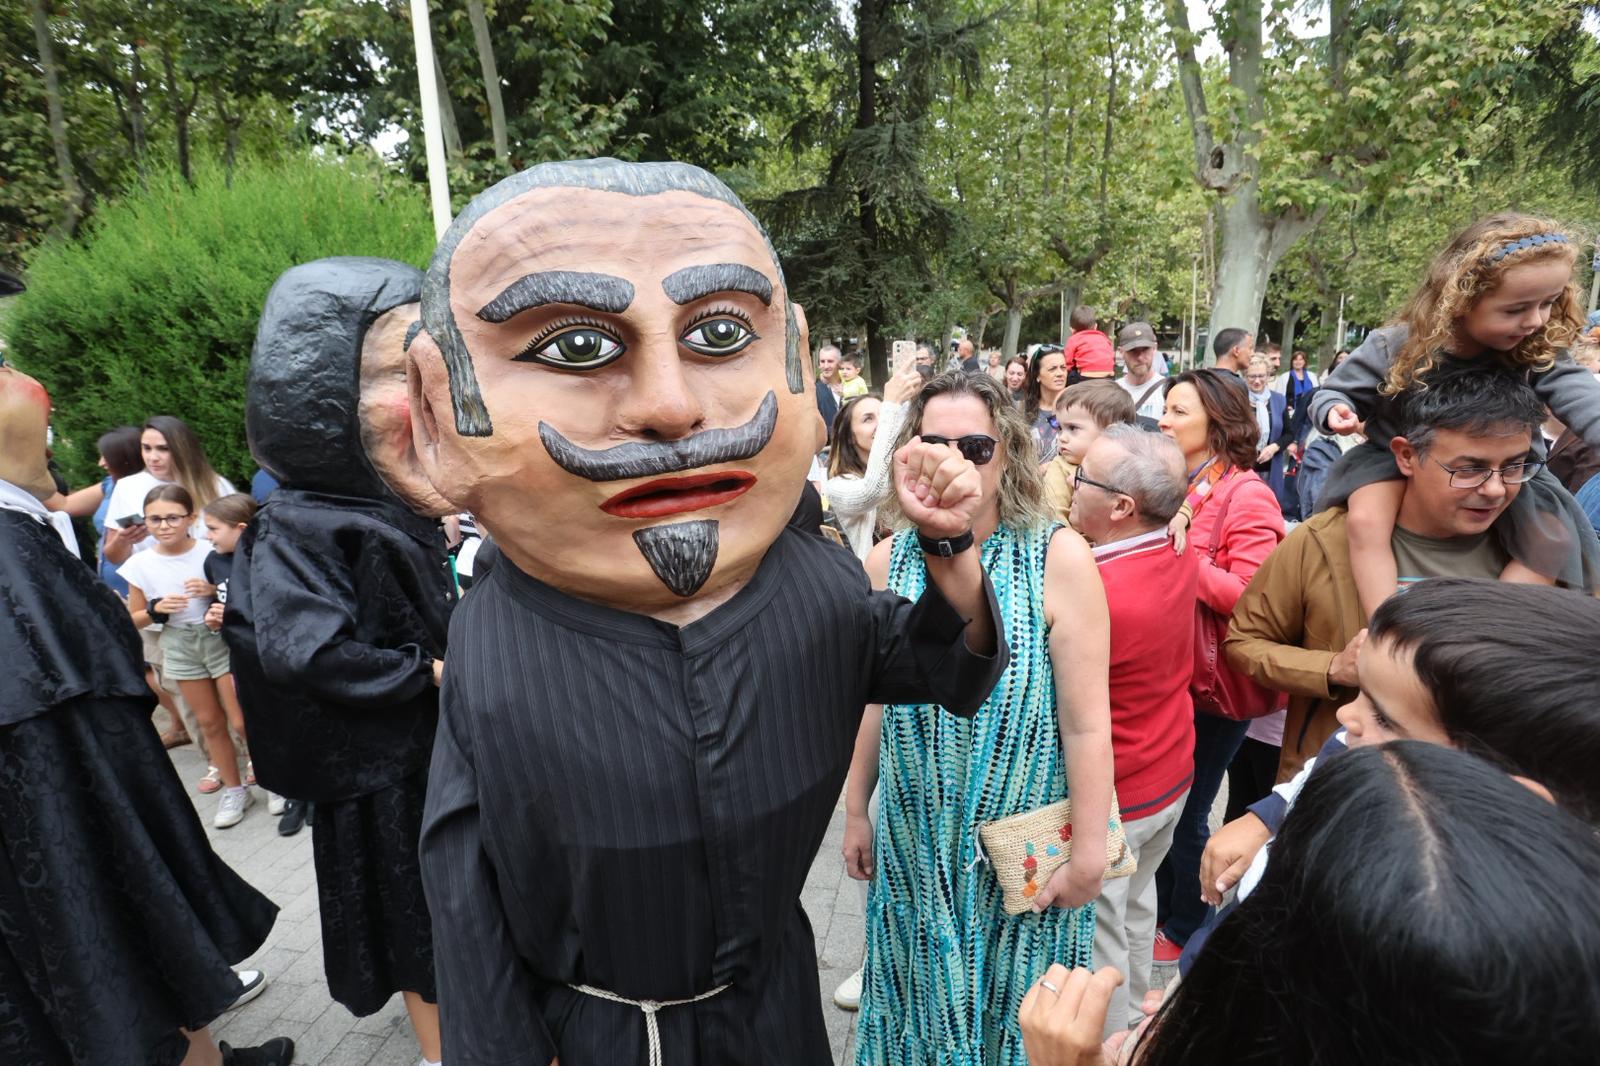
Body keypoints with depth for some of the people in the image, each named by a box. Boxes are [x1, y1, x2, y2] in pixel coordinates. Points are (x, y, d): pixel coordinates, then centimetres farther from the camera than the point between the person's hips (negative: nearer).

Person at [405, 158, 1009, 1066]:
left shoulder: (818, 583, -19)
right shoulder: (493, 650, -25)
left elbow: (950, 672, -4)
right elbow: (471, 895, -12)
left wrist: (950, 547, -21)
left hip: (775, 990, 3)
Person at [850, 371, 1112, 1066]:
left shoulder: (1058, 558, -16)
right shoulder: (887, 562, -6)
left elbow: (1086, 724, -13)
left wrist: (1088, 853, -9)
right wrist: (853, 812, 9)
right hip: (916, 842, 3)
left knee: (1018, 1004, 20)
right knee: (929, 994, 23)